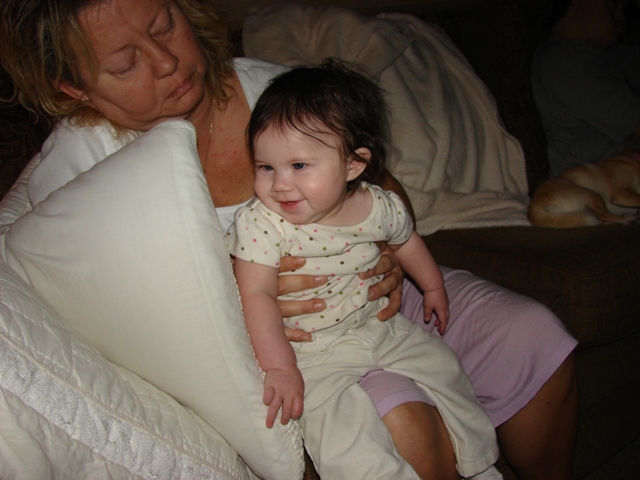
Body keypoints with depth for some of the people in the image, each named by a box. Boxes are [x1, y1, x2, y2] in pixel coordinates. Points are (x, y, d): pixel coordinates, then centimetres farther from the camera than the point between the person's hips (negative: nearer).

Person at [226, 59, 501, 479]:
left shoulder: (380, 206, -10)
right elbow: (257, 296, -23)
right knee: (343, 428, -24)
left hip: (381, 326, 4)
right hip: (312, 352, -4)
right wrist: (280, 368, -28)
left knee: (441, 368, 7)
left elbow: (406, 240, 11)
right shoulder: (259, 223, -22)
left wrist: (433, 287, 25)